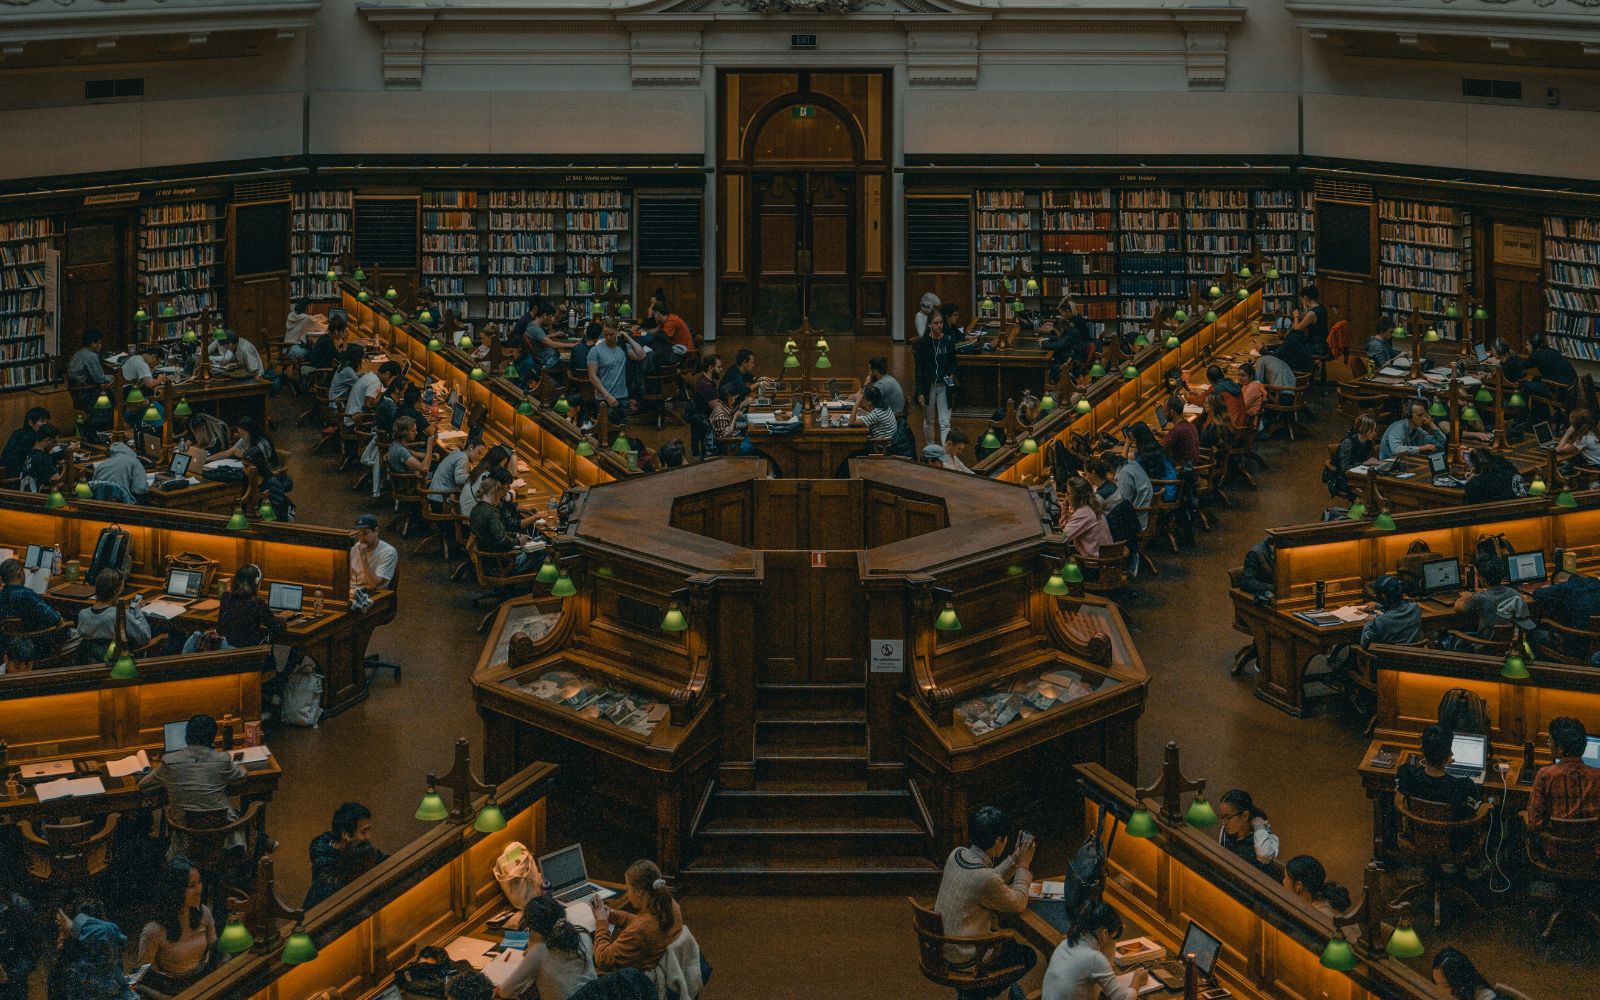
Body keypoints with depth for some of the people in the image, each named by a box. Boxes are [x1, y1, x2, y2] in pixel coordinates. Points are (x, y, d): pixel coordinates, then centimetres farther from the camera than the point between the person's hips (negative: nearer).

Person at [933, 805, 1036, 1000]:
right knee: (1028, 956, 15)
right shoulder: (985, 878, -31)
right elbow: (1018, 903, -13)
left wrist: (1014, 860, 6)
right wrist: (1023, 865, -4)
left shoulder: (957, 855, -6)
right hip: (962, 957, -8)